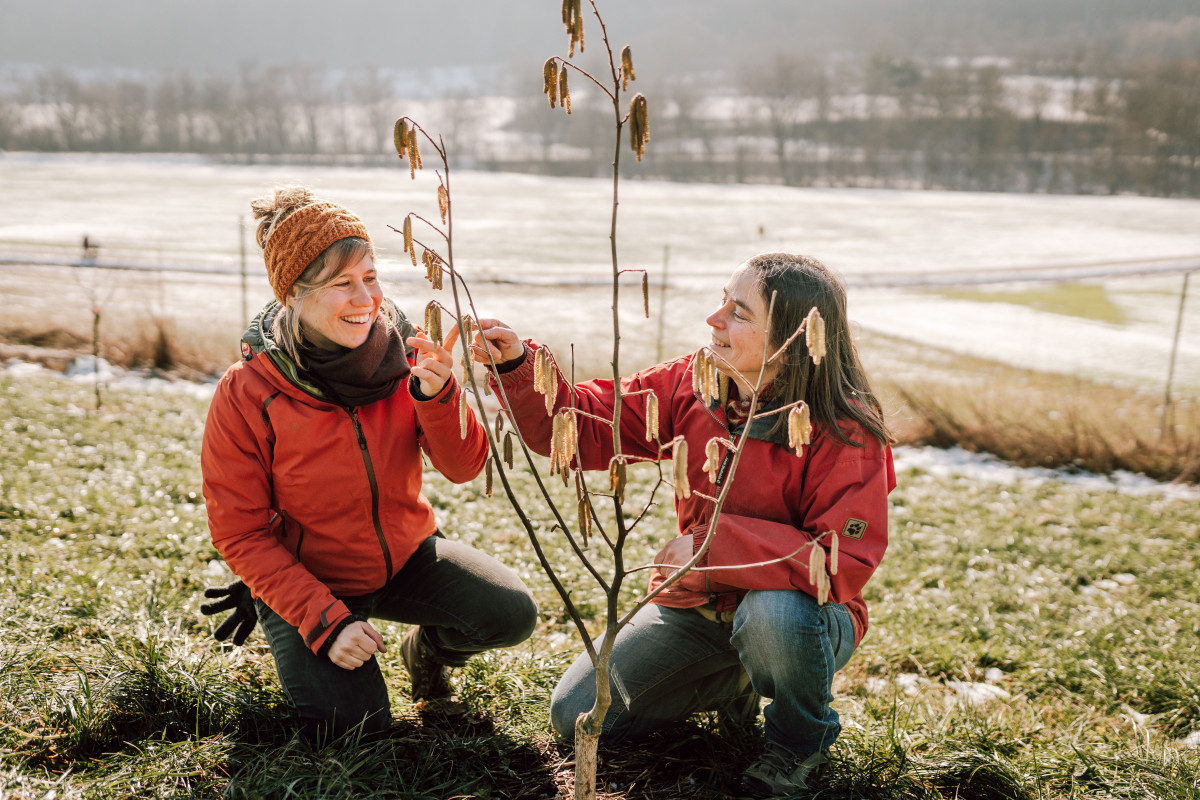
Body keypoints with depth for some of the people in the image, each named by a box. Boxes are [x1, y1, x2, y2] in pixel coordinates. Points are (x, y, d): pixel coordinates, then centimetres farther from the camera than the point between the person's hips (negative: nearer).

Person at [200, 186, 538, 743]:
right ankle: (308, 656, 19)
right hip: (307, 581, -3)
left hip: (406, 555, 3)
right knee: (353, 727, -16)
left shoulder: (404, 353, -13)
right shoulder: (246, 394, -21)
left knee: (512, 614, -17)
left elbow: (464, 467, -15)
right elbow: (241, 535, -15)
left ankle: (425, 652, 17)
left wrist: (436, 394, -35)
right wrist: (326, 622, -23)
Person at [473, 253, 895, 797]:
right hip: (697, 604, 5)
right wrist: (518, 366, -22)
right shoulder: (690, 384, -8)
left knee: (773, 611, -41)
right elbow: (586, 426, -6)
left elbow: (845, 563, -29)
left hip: (805, 613, -4)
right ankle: (733, 683, 23)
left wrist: (716, 545, -32)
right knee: (577, 717, 0)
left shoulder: (846, 434, -24)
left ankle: (800, 740, -5)